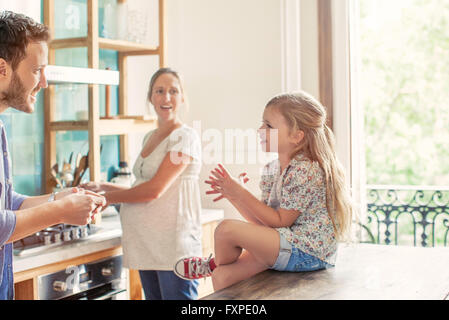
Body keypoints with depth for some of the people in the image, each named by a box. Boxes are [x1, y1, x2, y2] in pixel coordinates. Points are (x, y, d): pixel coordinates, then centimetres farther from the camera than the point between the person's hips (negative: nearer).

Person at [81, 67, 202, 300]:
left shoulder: (185, 137, -9)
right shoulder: (149, 138, 16)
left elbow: (154, 189, -15)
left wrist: (107, 197, -6)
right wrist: (104, 187, 9)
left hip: (174, 246, -8)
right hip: (147, 245, 8)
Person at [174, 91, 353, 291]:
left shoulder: (305, 171, -18)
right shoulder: (271, 171, 10)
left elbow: (279, 221, -16)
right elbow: (263, 223, 10)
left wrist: (240, 192, -17)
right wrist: (233, 196, -1)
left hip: (309, 253, -9)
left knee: (226, 229, -17)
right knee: (222, 276, -4)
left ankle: (213, 265, 15)